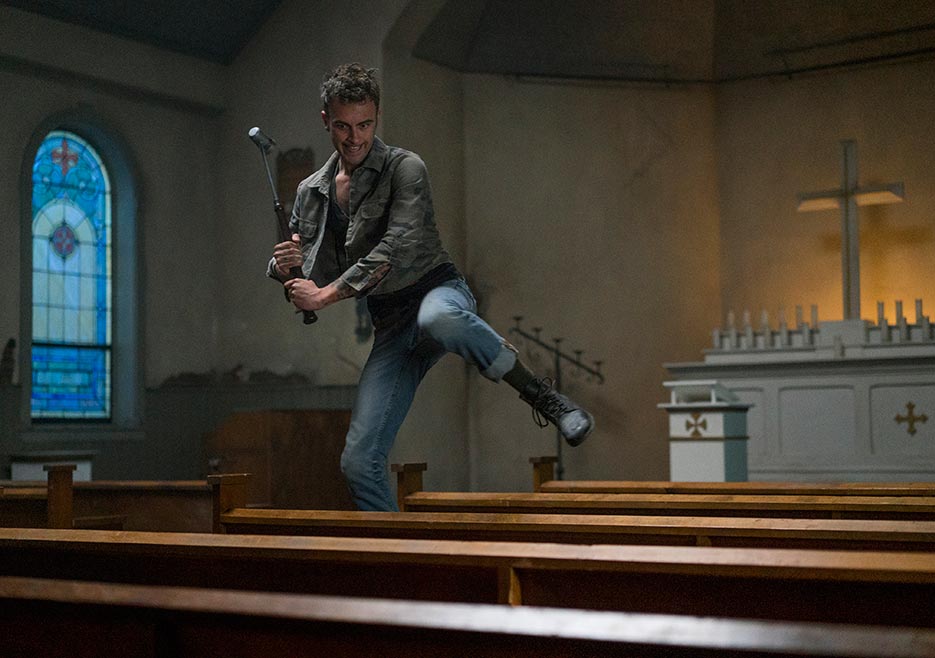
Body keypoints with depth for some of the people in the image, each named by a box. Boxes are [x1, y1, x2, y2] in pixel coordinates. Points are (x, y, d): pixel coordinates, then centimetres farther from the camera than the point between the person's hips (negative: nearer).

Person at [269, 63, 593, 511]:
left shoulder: (404, 168, -3)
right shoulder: (311, 192, 13)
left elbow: (398, 248, -16)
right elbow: (283, 266, 23)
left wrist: (326, 295, -15)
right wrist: (282, 265, -2)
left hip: (437, 290, -4)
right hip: (391, 328, 4)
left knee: (439, 319, -44)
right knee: (358, 462, -8)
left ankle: (541, 395, -24)